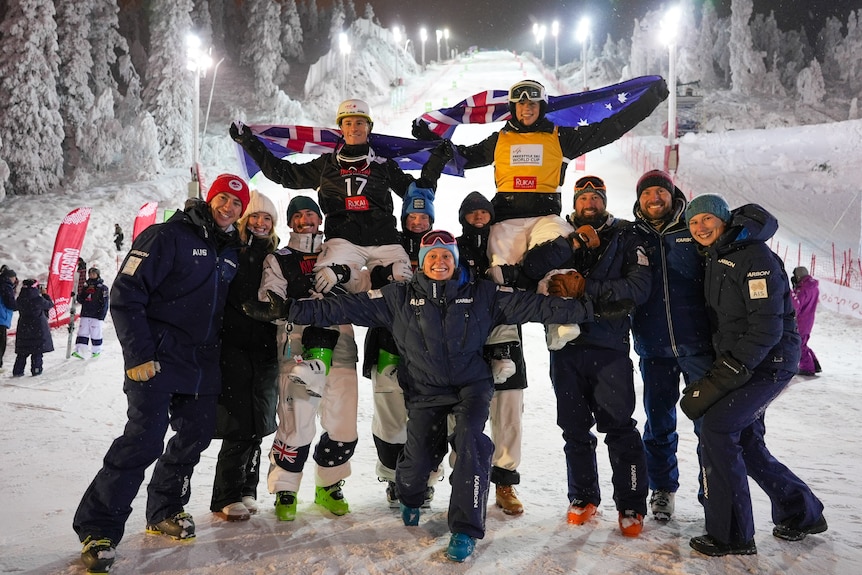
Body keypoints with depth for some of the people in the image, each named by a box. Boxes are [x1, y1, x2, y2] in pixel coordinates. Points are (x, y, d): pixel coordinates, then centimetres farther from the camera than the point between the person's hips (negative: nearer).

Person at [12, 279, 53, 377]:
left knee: (23, 351, 12)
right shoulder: (39, 300, -17)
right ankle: (36, 370, 6)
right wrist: (45, 294, 10)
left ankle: (17, 371, 11)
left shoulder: (19, 300, -2)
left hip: (23, 328, 5)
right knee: (37, 351, 5)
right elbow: (50, 304, -3)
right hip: (38, 328, -5)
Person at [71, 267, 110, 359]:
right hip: (85, 315, 5)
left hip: (96, 315, -5)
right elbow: (80, 300, 20)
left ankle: (97, 351, 13)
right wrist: (78, 296, -4)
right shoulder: (86, 286, 15)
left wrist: (101, 315, -13)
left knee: (96, 334, 1)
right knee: (82, 333, -1)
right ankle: (79, 351, -4)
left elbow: (105, 303, -7)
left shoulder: (103, 288, -2)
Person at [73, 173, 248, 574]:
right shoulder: (167, 237, -8)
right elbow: (126, 294, -13)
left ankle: (164, 513, 30)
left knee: (195, 436, 11)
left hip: (203, 364, 7)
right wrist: (139, 356, -17)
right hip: (157, 361, -7)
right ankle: (98, 529, 2)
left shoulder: (232, 252, 12)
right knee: (144, 440, -13)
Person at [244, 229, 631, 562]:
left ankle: (465, 529, -6)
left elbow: (535, 305, -2)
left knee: (470, 441, -23)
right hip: (424, 389, 0)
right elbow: (345, 307, -4)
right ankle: (409, 499, 37)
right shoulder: (399, 297, 0)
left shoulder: (482, 294, 0)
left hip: (471, 385, 0)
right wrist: (290, 310, -11)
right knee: (418, 457, -2)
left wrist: (592, 309, -7)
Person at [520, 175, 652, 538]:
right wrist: (573, 243, -15)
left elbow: (639, 287, -10)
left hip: (609, 347, -2)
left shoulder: (625, 237, 6)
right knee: (575, 429, 12)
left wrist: (585, 287, -16)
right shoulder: (560, 236, 11)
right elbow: (531, 268, -8)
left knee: (619, 427, -3)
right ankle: (583, 498, 27)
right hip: (565, 347, 3)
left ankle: (631, 506, 11)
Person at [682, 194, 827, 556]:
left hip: (768, 364, -9)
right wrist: (718, 372, 10)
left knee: (715, 427, -18)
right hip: (739, 364, 9)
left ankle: (731, 535, -9)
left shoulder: (753, 257, -17)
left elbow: (766, 328, -24)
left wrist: (722, 378, -26)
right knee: (745, 442, 14)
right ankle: (802, 514, 35)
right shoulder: (715, 259, 11)